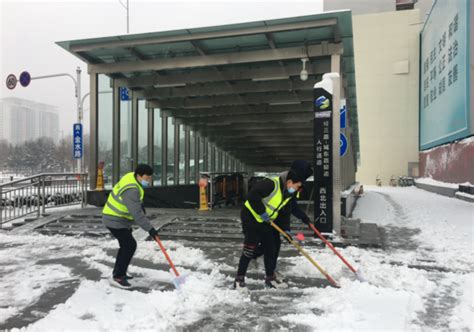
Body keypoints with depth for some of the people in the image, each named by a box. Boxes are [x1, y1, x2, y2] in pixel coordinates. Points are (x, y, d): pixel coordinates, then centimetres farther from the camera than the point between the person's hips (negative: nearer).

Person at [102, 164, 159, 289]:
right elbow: (136, 213, -33)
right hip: (115, 221, -10)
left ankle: (118, 272, 30)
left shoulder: (133, 177, 0)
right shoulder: (131, 189, -31)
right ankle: (117, 277, -6)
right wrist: (149, 228, -30)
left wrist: (141, 205, 12)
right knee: (130, 245, -12)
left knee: (126, 245, 18)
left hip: (118, 219, 10)